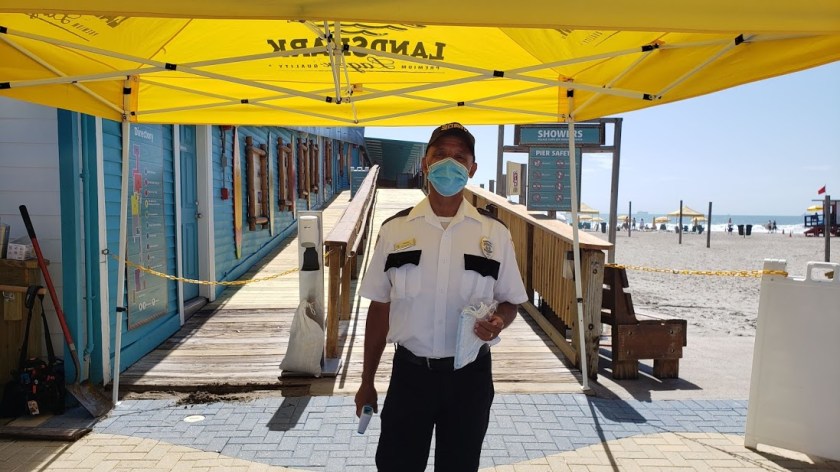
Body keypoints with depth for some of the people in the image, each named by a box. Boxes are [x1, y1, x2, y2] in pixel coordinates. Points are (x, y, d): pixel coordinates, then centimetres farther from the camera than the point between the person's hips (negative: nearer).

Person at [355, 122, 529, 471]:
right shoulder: (394, 229, -2)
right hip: (410, 372, 0)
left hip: (469, 376, 1)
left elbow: (510, 301, 7)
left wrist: (499, 321, -18)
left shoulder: (494, 233, -2)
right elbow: (379, 308, 2)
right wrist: (367, 381, 6)